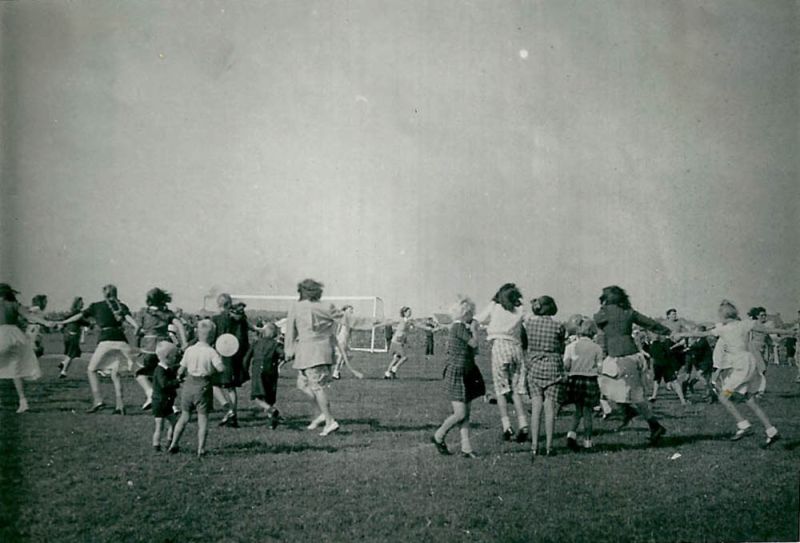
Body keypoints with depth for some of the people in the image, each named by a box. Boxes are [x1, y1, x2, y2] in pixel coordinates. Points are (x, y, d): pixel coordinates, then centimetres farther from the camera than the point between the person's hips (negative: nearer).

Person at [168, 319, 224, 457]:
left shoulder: (189, 350, 1)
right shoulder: (211, 352, -10)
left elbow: (181, 371, 4)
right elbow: (221, 368, -20)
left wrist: (180, 376, 26)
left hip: (189, 384, 4)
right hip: (203, 386, -4)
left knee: (184, 416, 16)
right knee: (203, 418, 3)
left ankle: (173, 444, 17)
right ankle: (201, 449, 3)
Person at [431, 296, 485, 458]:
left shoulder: (456, 327, 13)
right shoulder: (459, 327, -16)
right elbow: (474, 343, -17)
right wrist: (474, 329, -1)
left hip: (465, 375, 10)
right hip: (456, 373, -10)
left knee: (466, 413, 7)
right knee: (460, 414, -9)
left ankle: (466, 448, 9)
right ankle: (438, 436, 11)